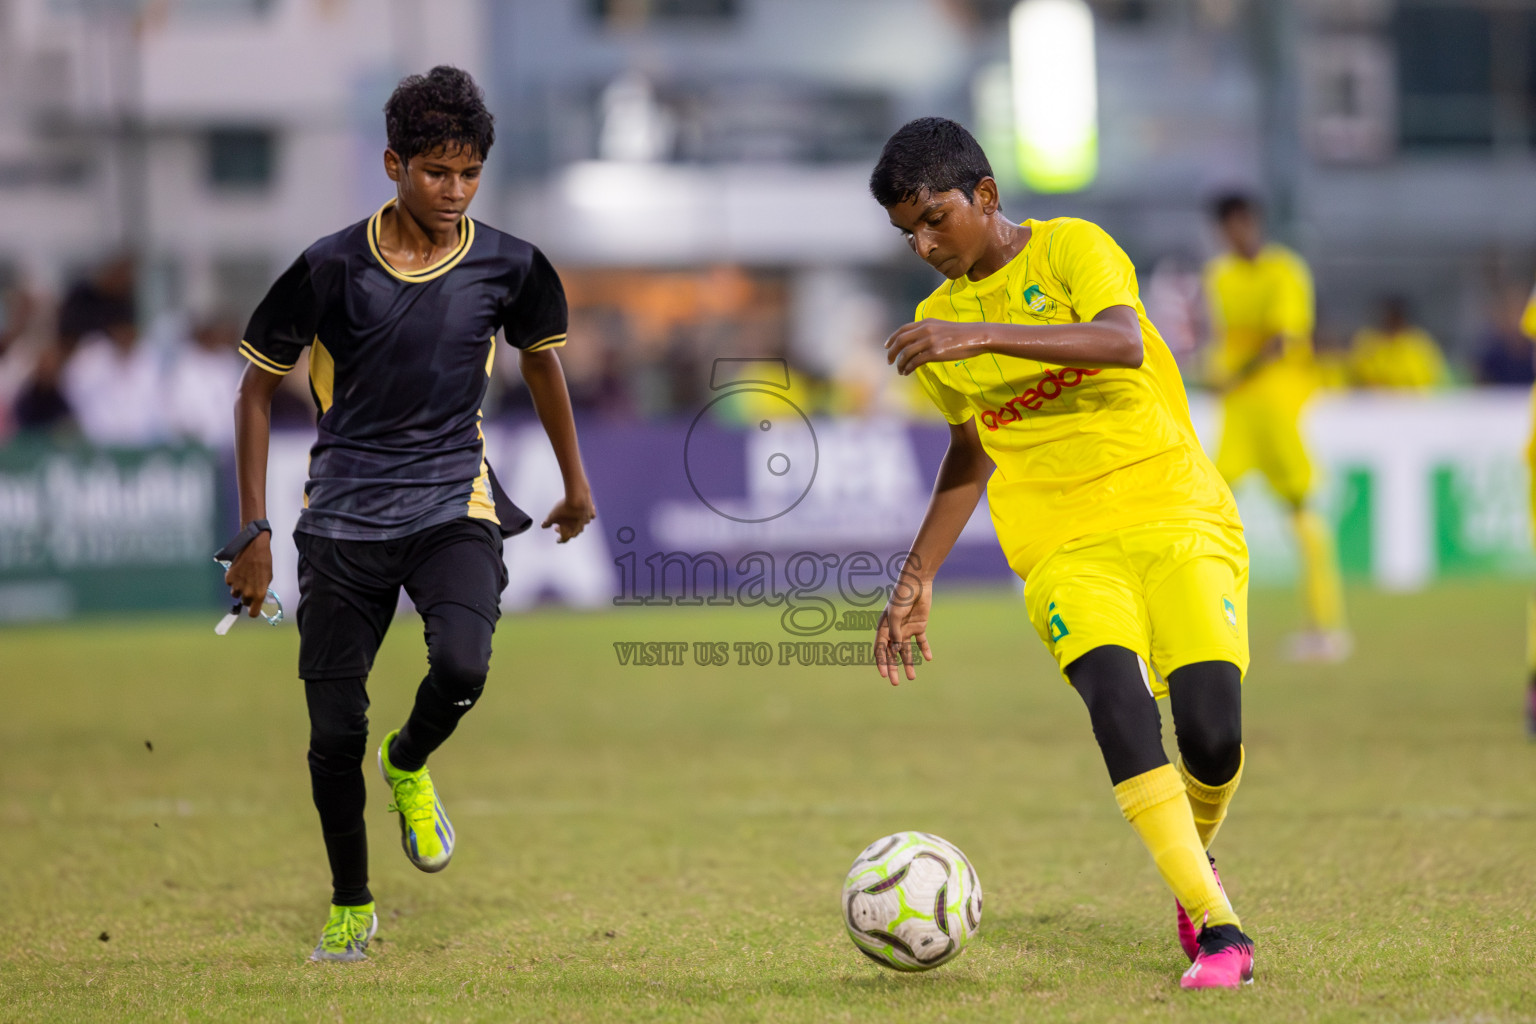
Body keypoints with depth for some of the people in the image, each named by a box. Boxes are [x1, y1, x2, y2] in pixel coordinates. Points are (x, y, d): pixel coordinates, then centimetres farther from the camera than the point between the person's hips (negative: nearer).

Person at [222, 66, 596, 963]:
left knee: (462, 666, -27)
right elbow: (259, 385, 2)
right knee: (335, 729, -3)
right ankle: (350, 906, 21)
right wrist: (255, 530, -1)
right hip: (344, 516, 0)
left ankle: (411, 765, 8)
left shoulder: (508, 267, -3)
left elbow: (540, 355, 18)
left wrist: (576, 482, 27)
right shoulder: (331, 269, -9)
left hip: (453, 508, 1)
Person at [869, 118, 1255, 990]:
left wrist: (985, 334, -30)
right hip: (1065, 546, 3)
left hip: (1178, 514, -3)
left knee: (1212, 733, -18)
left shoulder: (1071, 248, -3)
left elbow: (1123, 342, -23)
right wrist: (917, 580, 23)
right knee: (1114, 689, -28)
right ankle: (1217, 926, -29)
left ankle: (1196, 859, 18)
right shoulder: (936, 325, 13)